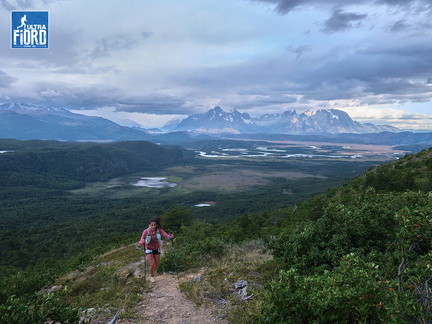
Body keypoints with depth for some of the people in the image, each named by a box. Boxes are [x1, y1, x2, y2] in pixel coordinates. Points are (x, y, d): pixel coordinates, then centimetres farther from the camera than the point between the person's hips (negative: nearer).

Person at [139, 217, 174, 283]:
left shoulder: (159, 230, -22)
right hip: (149, 249, -2)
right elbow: (140, 243, -28)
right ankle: (152, 276, 18)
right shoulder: (146, 232, -26)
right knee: (152, 264, -13)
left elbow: (166, 236, -32)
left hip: (156, 249, 3)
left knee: (157, 264, 12)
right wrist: (142, 241, -51)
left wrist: (170, 237, -53)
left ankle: (153, 271, 48)